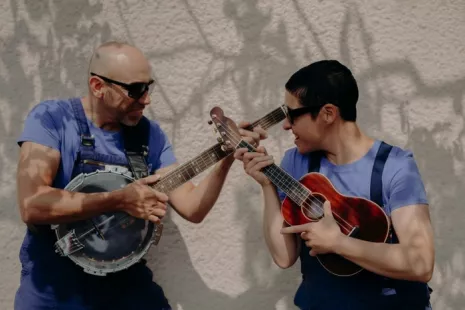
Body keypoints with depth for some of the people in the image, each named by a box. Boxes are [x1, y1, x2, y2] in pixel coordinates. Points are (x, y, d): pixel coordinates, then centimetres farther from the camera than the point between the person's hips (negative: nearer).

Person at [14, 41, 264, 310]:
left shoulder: (150, 134, 3)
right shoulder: (52, 118, -10)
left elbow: (192, 208, -2)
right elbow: (32, 205, -23)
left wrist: (226, 158, -16)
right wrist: (120, 200, -26)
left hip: (127, 285, 4)